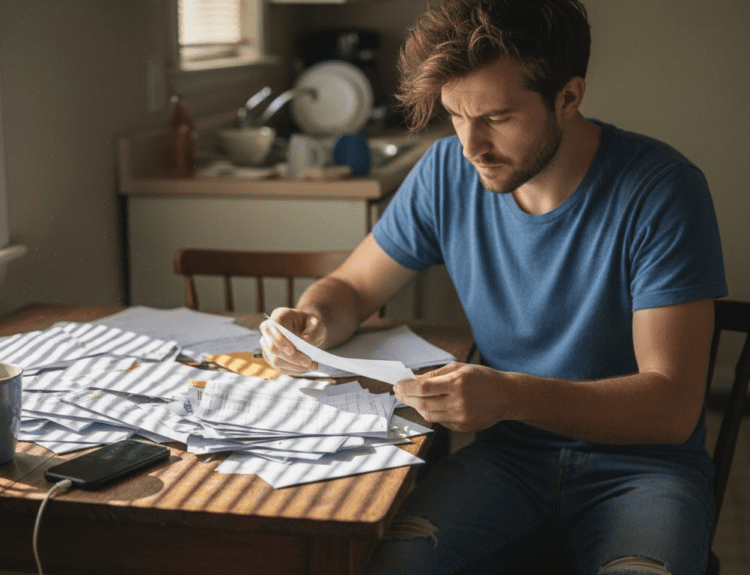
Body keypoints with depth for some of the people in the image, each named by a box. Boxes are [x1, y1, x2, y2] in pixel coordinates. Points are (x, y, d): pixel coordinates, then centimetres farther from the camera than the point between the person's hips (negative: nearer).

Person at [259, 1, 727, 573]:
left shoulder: (663, 188, -15)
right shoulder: (448, 172, -2)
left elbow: (673, 406, -19)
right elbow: (351, 288, 12)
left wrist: (512, 396, -34)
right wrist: (310, 323, -13)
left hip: (643, 461, -2)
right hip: (511, 451, 3)